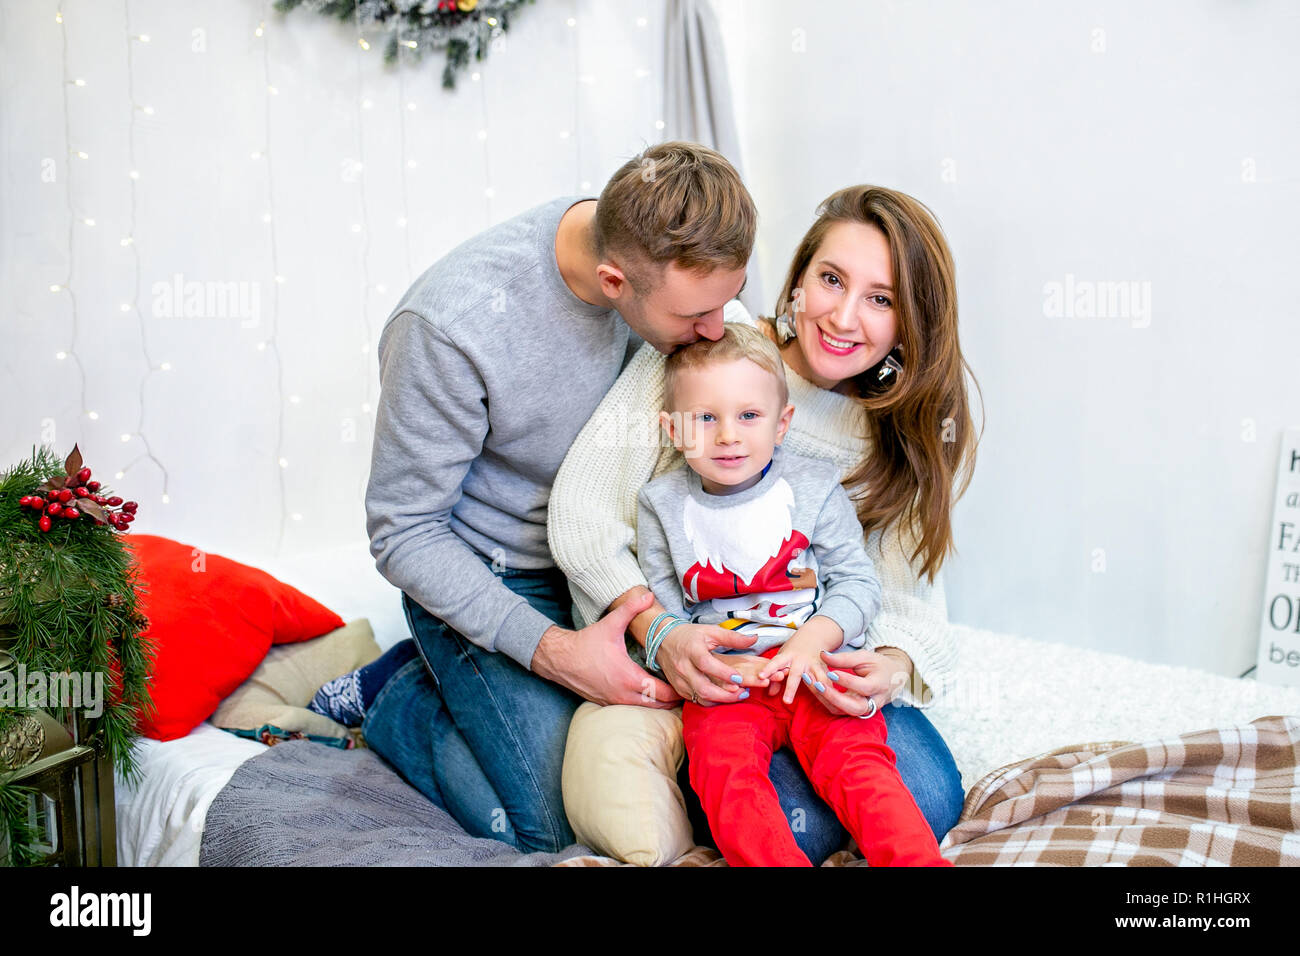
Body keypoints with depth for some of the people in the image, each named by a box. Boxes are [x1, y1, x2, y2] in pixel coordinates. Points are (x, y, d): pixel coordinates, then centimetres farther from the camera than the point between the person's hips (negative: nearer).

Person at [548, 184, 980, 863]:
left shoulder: (913, 437, 1)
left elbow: (908, 596, 1)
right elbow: (580, 509, -13)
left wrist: (895, 664, -23)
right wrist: (659, 630, -26)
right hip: (670, 658, -4)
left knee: (930, 801, -19)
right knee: (793, 821, -27)